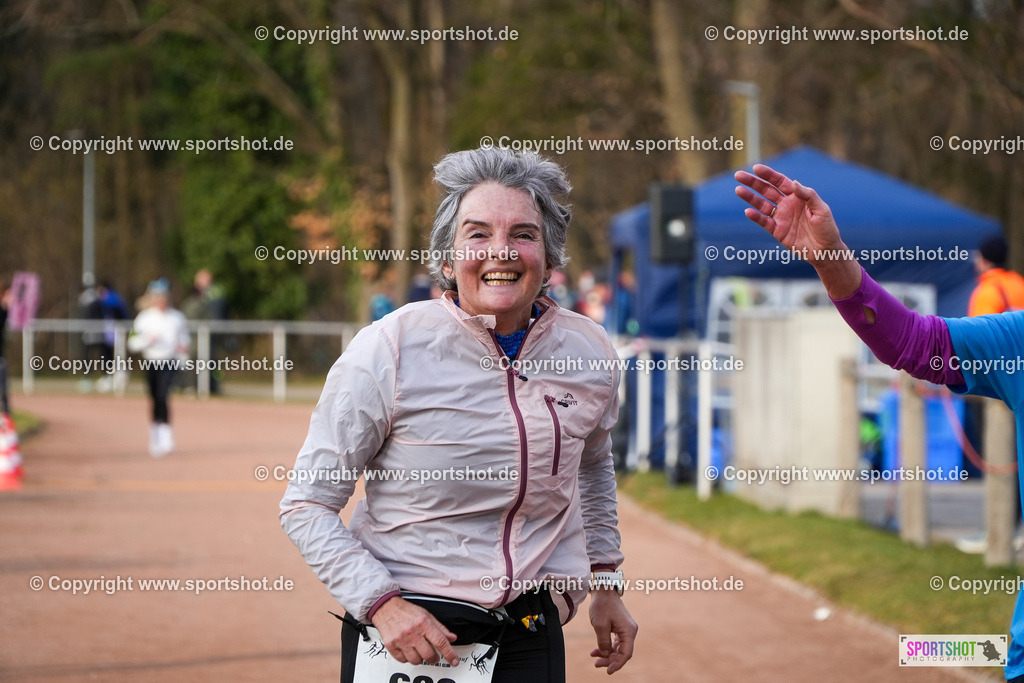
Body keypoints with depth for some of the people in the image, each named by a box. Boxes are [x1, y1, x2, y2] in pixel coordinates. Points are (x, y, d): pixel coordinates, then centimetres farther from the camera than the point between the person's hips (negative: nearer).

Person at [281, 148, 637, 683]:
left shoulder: (590, 354, -1)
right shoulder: (388, 351, -13)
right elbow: (307, 506, -9)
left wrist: (605, 583, 20)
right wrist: (380, 602, -20)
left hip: (531, 635, 3)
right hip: (401, 628, -3)